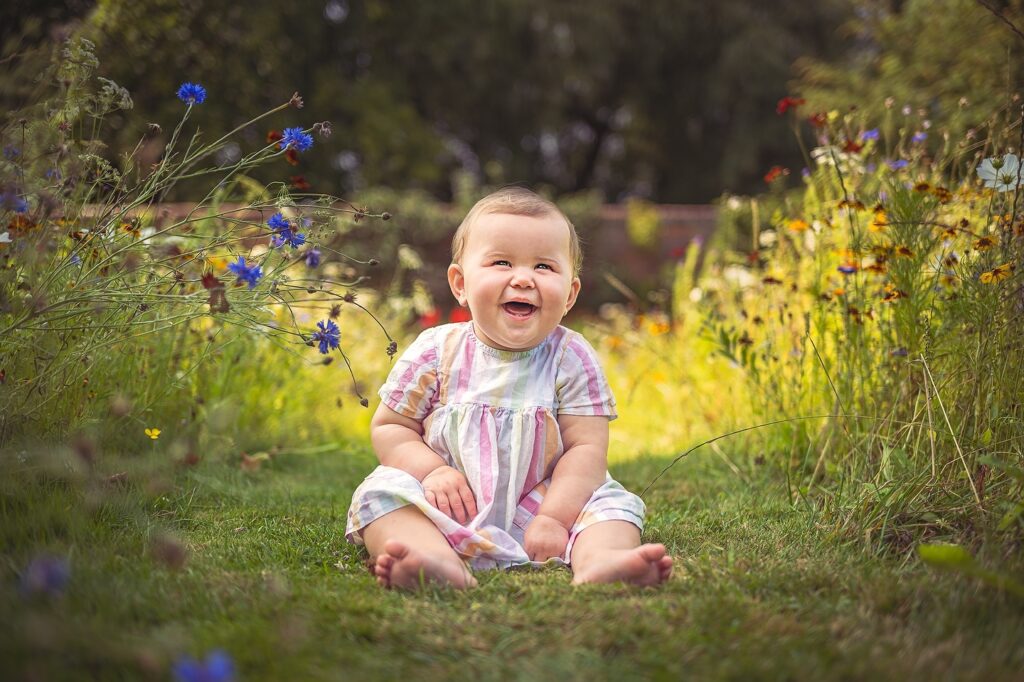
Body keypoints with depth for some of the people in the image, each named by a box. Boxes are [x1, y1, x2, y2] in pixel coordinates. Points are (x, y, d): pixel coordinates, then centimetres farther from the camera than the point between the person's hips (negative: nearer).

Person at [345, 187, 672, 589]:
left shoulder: (571, 359, -4)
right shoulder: (435, 352, -3)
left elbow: (586, 447, -8)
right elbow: (389, 426, 4)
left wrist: (554, 518, -21)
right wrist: (432, 471, -14)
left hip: (540, 507, 1)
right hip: (450, 511, 0)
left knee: (612, 501, -19)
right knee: (382, 491, -24)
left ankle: (598, 560, -48)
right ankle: (437, 560, -50)